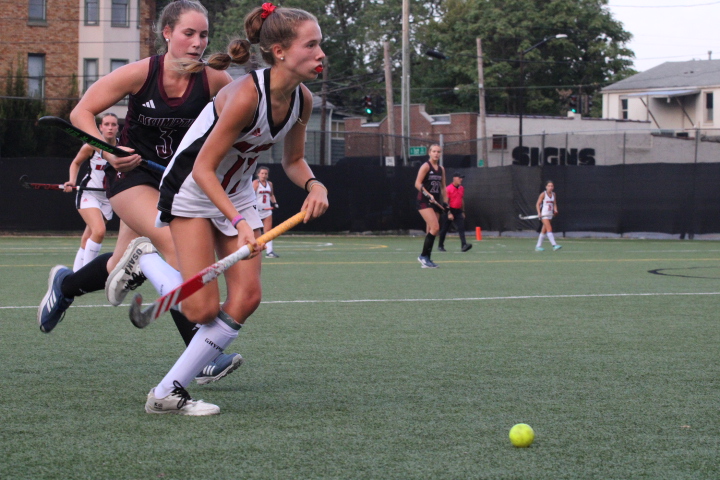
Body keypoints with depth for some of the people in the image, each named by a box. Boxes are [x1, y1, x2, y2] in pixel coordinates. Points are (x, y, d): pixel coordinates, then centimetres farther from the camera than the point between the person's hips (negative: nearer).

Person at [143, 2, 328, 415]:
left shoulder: (302, 100, -8)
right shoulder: (246, 95, -30)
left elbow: (293, 160, 8)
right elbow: (203, 169, -26)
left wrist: (312, 183, -14)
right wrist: (239, 222, -35)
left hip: (237, 194, 7)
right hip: (192, 191, -7)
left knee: (246, 297, -5)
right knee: (204, 308, -16)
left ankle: (169, 393, -1)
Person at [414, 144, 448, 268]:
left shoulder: (441, 169, 13)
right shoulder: (426, 166, -6)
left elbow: (443, 187, 20)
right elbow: (417, 184, -12)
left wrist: (445, 202, 12)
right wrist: (428, 195, -23)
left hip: (435, 202, 7)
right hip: (424, 202, -7)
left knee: (431, 231, 5)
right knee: (435, 227, -19)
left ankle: (426, 259, 9)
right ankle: (423, 256, -12)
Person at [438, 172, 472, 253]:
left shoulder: (462, 188, 10)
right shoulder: (448, 188, -10)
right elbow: (446, 202, -12)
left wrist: (463, 212, 16)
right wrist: (449, 213, -18)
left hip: (458, 211, 5)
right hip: (450, 211, -5)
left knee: (461, 228, -11)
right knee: (444, 229, 4)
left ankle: (464, 245, -21)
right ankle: (440, 246, 17)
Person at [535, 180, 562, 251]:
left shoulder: (553, 194, 9)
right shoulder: (543, 194, -7)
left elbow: (554, 204, 14)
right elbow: (538, 204, -5)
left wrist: (555, 210, -5)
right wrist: (539, 213, -16)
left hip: (550, 215, 6)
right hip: (544, 214, -6)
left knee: (544, 231, 11)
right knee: (549, 229, -17)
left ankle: (538, 246, 18)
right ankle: (554, 245, -24)